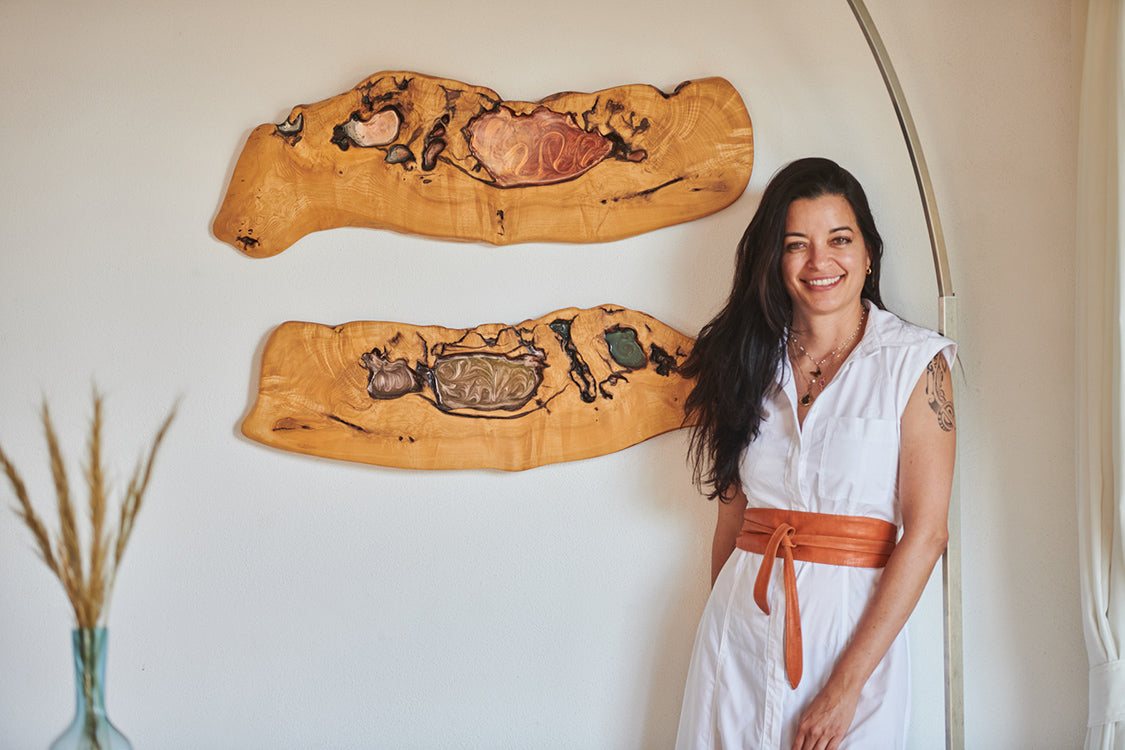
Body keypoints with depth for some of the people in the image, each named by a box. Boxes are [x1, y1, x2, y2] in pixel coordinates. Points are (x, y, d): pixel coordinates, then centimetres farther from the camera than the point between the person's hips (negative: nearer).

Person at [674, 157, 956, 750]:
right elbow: (734, 508, 9)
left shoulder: (914, 362, -6)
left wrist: (845, 688, -16)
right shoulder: (754, 361, 6)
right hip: (741, 628, 3)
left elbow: (925, 533, -12)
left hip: (857, 629, -3)